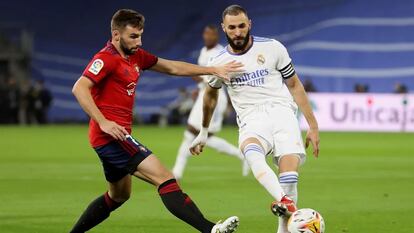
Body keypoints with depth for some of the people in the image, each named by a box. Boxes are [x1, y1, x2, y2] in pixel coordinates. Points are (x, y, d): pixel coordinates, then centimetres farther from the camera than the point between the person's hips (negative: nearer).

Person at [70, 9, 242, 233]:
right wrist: (103, 122, -32)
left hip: (117, 136, 11)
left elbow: (172, 68, 22)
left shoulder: (136, 56, 15)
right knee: (165, 178, -18)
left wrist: (213, 70, 18)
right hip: (111, 135, -11)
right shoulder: (107, 59, -13)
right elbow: (79, 88, -24)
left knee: (118, 195, 26)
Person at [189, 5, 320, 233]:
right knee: (251, 152, -37)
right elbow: (210, 94, 29)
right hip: (252, 120, 0)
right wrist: (204, 132, 40)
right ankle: (284, 200, -56)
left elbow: (294, 85, 13)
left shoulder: (271, 48, 4)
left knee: (289, 175, -22)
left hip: (281, 112, 0)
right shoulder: (219, 63, 9)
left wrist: (313, 125, 10)